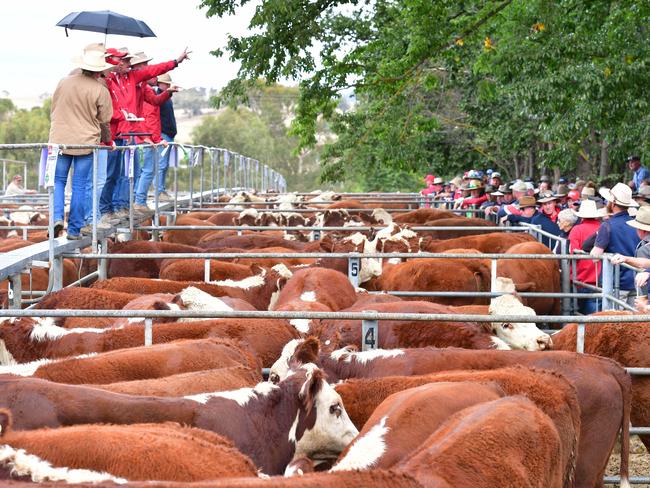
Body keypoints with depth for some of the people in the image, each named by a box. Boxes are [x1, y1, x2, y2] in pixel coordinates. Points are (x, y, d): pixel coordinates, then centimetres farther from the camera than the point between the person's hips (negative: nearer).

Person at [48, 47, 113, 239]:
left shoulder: (64, 83, -1)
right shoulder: (101, 91, -11)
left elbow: (53, 110, 10)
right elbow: (104, 119, -1)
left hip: (60, 139, 2)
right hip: (86, 142, -2)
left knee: (58, 181, 14)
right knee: (79, 186, 6)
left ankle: (57, 216, -7)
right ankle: (74, 229, 8)